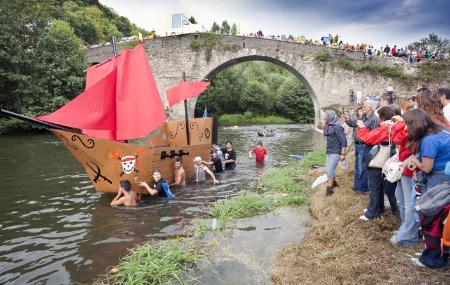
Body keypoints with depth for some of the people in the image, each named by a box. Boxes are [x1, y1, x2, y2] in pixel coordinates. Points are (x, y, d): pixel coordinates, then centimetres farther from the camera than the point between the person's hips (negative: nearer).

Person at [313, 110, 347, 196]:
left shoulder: (337, 127, -19)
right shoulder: (329, 126, 7)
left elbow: (343, 141, -20)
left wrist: (343, 154, -20)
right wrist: (317, 129, 39)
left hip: (335, 152, -9)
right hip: (329, 152, 9)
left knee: (329, 170, -9)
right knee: (329, 169, 19)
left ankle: (329, 189, 1)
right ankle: (333, 183, 40)